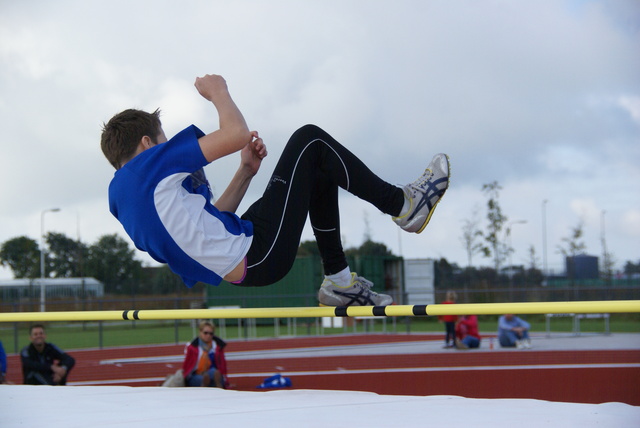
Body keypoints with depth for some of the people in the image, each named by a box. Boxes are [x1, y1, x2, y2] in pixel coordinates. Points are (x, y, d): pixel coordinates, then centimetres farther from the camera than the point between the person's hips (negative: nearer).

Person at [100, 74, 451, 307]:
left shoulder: (121, 194, 17)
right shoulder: (151, 163, -12)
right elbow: (236, 134, -13)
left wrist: (245, 172, 18)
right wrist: (218, 92, 6)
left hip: (242, 268, 10)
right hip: (259, 253, -10)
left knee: (320, 176, 24)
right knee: (309, 141, 0)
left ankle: (339, 280, 22)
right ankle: (401, 205, 10)